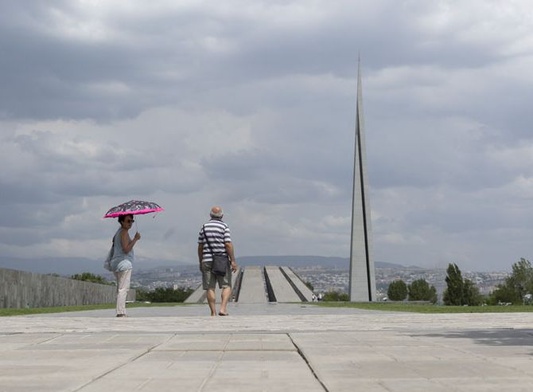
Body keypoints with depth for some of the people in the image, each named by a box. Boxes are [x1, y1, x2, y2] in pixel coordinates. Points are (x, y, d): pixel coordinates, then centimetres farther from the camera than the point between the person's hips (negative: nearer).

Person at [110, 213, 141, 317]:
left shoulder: (118, 232, 20)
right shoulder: (124, 232, -11)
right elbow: (126, 249, -20)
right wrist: (135, 239, -16)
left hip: (116, 263, 11)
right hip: (124, 263, -11)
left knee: (120, 289, 12)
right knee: (124, 288, -14)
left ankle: (120, 313, 11)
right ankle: (121, 312, -21)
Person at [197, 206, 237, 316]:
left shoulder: (204, 227, 7)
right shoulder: (224, 227, -3)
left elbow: (200, 247, 8)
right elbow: (228, 245, -11)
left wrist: (200, 262, 16)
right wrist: (233, 261, -8)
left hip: (207, 261, 3)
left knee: (210, 288, 4)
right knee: (226, 286, 4)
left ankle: (213, 313, 1)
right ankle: (223, 308, -13)